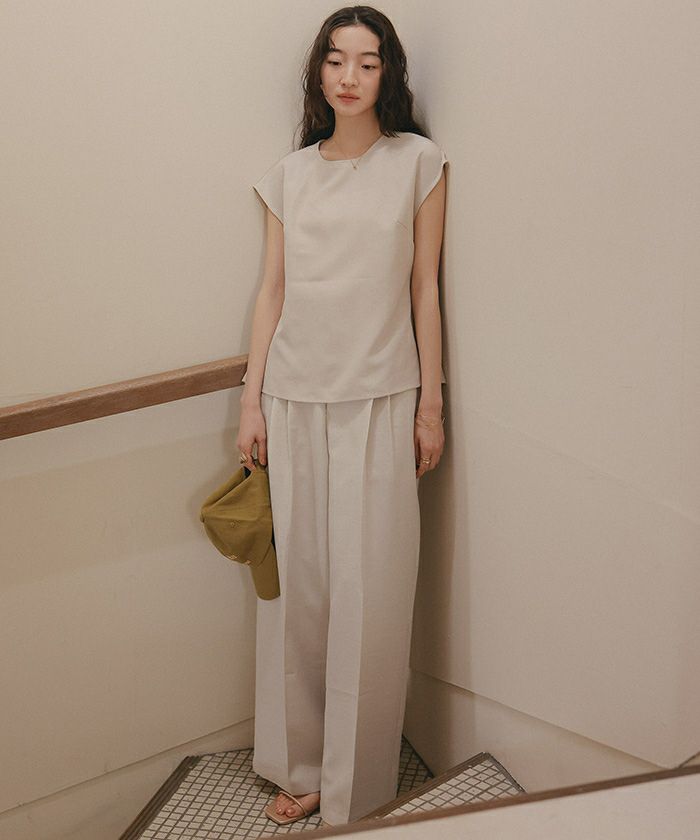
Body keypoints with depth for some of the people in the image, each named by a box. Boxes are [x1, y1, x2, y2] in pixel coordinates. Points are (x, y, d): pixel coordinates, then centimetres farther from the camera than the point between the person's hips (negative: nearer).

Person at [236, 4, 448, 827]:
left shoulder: (417, 160, 2)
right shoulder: (288, 173, 9)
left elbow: (424, 288, 2)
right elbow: (273, 290, 10)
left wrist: (431, 403, 0)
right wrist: (251, 403, 5)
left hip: (378, 400, -3)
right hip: (294, 398, 3)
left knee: (368, 590, 0)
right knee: (297, 582, 7)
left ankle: (359, 781, 16)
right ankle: (303, 764, 23)